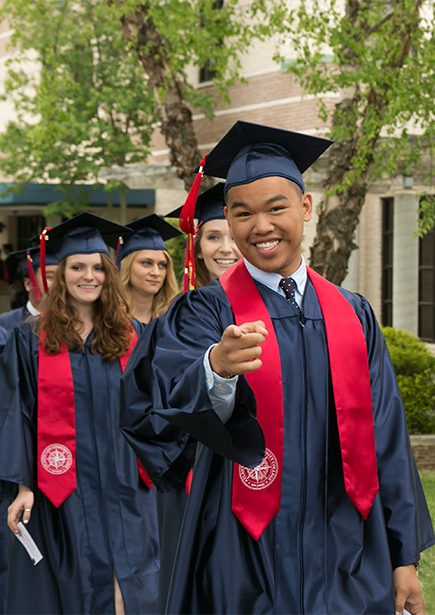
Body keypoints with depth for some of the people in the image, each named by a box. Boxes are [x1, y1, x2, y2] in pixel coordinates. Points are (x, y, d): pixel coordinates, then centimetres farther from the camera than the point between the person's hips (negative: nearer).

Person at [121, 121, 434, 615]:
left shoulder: (353, 315, 8)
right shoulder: (208, 313, -4)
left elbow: (384, 435, 9)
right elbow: (178, 402, -23)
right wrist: (217, 369, -46)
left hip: (347, 558, 3)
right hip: (247, 558, -3)